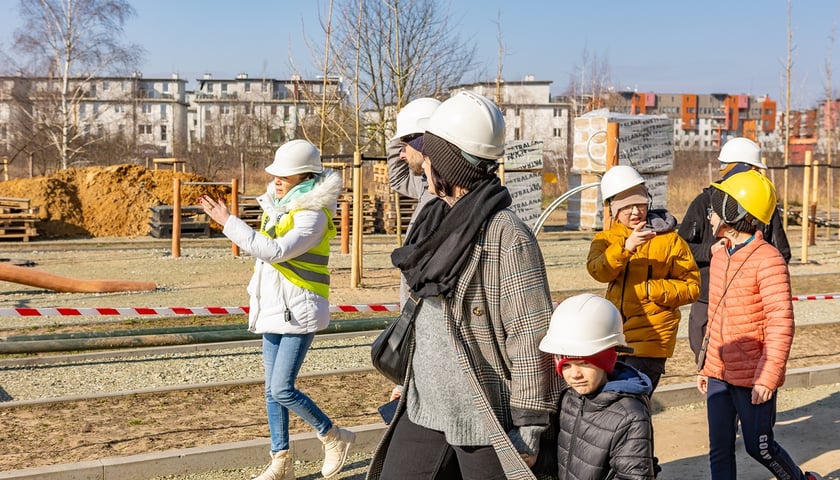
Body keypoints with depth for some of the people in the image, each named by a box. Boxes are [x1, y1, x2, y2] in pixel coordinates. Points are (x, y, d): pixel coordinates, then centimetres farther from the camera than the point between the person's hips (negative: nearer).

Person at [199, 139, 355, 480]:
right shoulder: (277, 205, 10)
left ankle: (335, 437, 9)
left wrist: (229, 223, -24)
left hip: (299, 312, -8)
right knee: (272, 390, 9)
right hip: (273, 310, 8)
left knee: (282, 389, -12)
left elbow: (276, 251, -27)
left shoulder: (313, 215, -16)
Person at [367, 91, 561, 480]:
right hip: (425, 411, 8)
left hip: (486, 421, -8)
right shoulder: (438, 221, 8)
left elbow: (531, 337, -18)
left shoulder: (507, 236, -17)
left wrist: (529, 424, -16)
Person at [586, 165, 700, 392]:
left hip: (651, 337, -4)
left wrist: (651, 289, -14)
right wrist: (626, 247, -29)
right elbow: (598, 271, -14)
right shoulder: (606, 239, 7)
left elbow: (691, 286, -1)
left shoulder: (669, 239, 0)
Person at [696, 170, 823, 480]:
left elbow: (781, 324, -18)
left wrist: (768, 376, -20)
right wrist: (705, 367, 17)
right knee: (719, 449, 8)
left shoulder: (767, 260, -16)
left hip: (753, 378, -7)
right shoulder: (720, 255, 8)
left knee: (758, 446, 8)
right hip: (719, 373, 7)